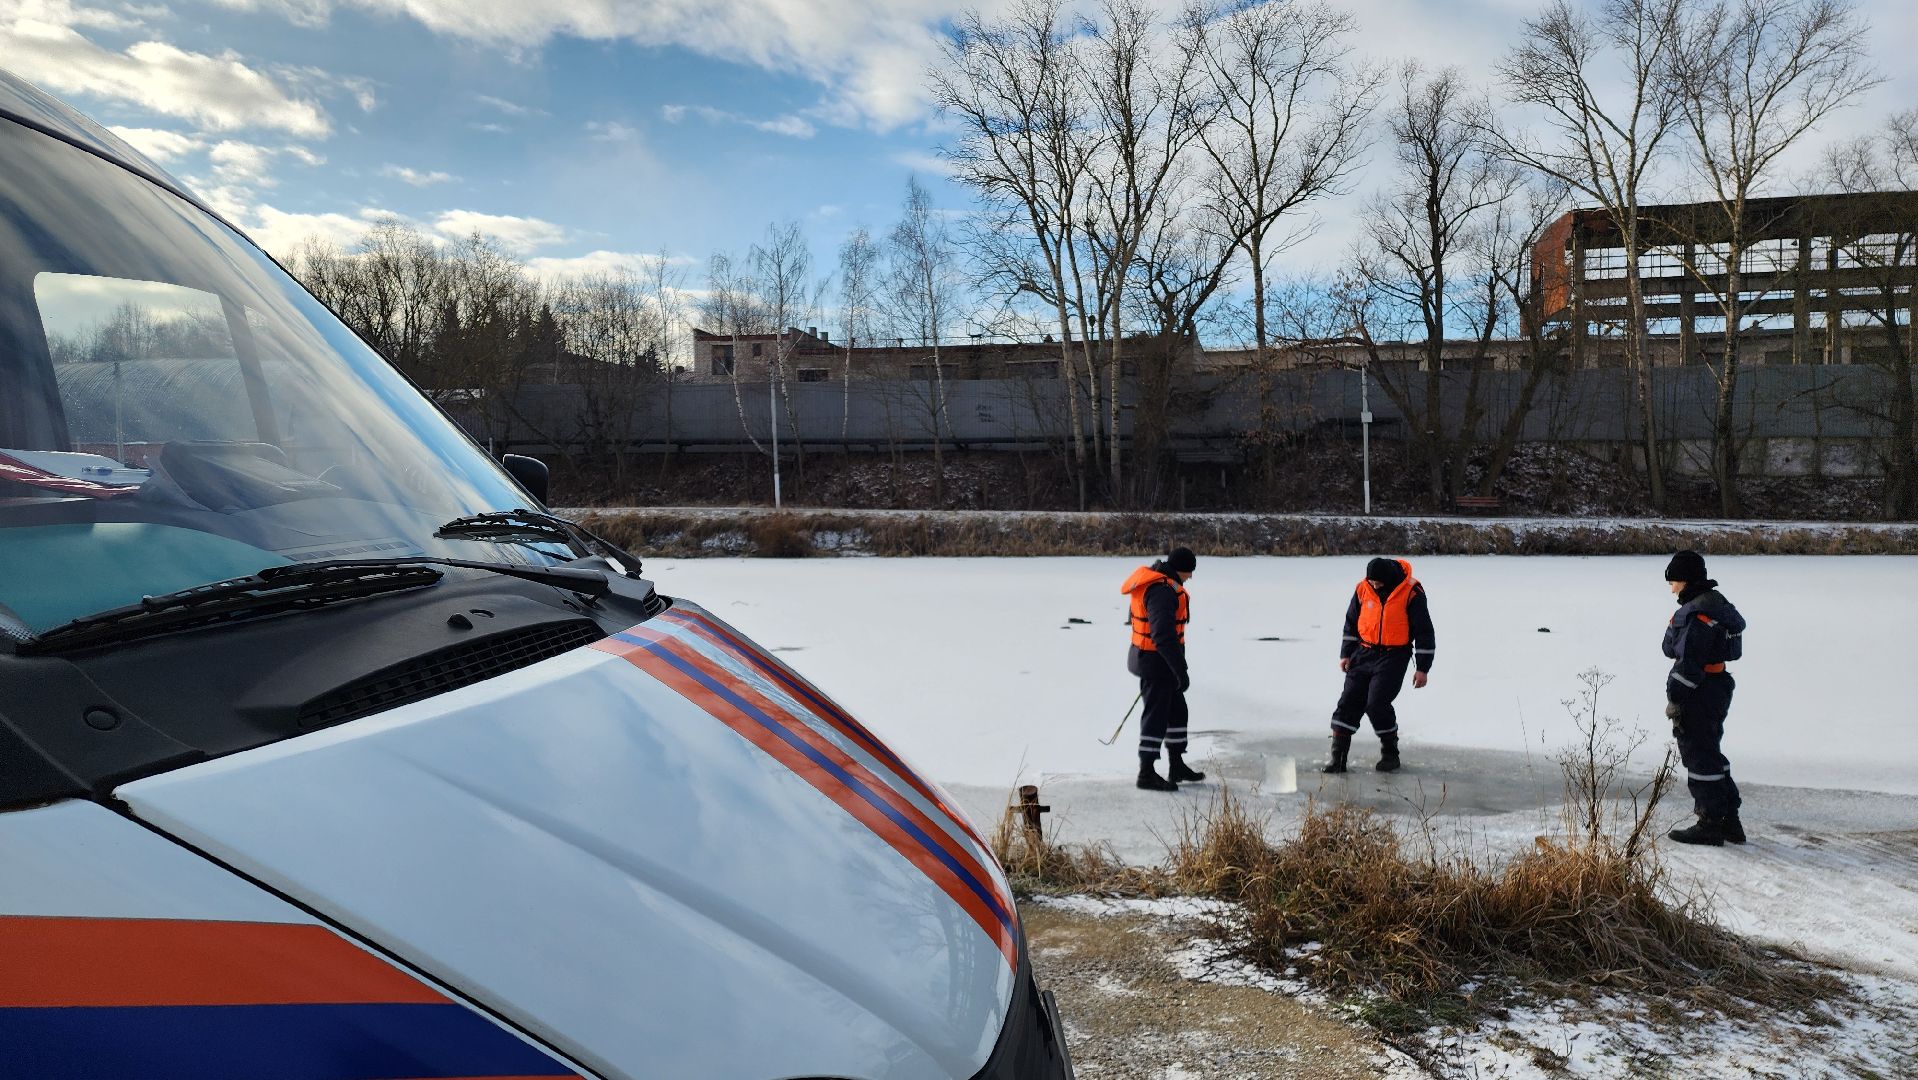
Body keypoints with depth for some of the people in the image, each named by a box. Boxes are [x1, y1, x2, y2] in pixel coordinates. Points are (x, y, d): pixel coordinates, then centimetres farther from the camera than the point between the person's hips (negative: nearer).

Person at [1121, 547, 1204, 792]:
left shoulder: (1157, 581, 9)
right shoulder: (1162, 590, -25)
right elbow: (1164, 635, -31)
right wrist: (1181, 670, -28)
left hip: (1160, 661, 11)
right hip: (1156, 662, -11)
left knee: (1176, 710, 19)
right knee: (1156, 715, -1)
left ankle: (1176, 766, 30)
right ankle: (1146, 774, 8)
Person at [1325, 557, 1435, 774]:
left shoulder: (1412, 592, -13)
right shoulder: (1363, 589, -1)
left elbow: (1424, 631, -7)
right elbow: (1351, 623, 13)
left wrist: (1422, 668, -6)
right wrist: (1346, 653, 9)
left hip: (1393, 656, -5)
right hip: (1364, 654, 5)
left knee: (1377, 703, -14)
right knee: (1349, 701, -2)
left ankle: (1390, 754, 8)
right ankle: (1338, 757, 2)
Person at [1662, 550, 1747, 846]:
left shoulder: (1697, 612, -21)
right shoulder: (1717, 603, 13)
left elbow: (1689, 661, -23)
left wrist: (1675, 697, -18)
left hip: (1700, 693, -11)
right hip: (1718, 686, 11)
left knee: (1699, 756, -2)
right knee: (1710, 753, 18)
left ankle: (1710, 824, 5)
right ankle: (1729, 820, 26)